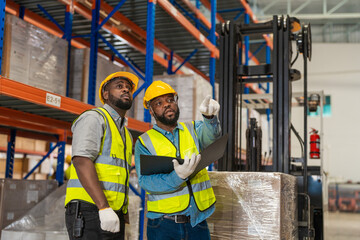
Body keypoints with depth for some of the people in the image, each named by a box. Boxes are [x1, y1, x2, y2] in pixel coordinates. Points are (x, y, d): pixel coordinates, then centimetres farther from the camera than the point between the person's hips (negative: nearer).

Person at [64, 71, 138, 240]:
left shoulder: (126, 134, 25)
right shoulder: (93, 118, -1)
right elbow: (82, 162, -16)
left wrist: (123, 219, 15)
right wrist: (104, 207, -24)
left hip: (115, 217, 8)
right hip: (90, 212, -8)